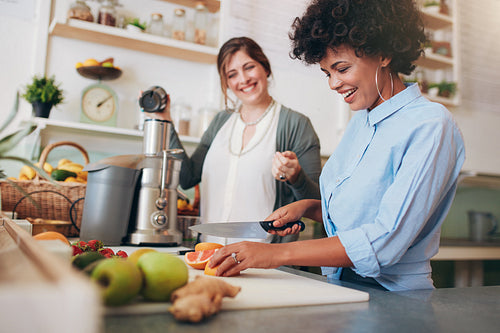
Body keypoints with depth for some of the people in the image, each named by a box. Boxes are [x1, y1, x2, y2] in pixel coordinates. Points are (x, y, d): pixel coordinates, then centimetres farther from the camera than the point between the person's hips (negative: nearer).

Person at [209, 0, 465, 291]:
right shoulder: (361, 120, 11)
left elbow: (388, 240, -22)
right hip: (341, 288, 7)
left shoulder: (430, 125, -14)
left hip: (392, 301, -6)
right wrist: (308, 207, 3)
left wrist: (279, 253, -24)